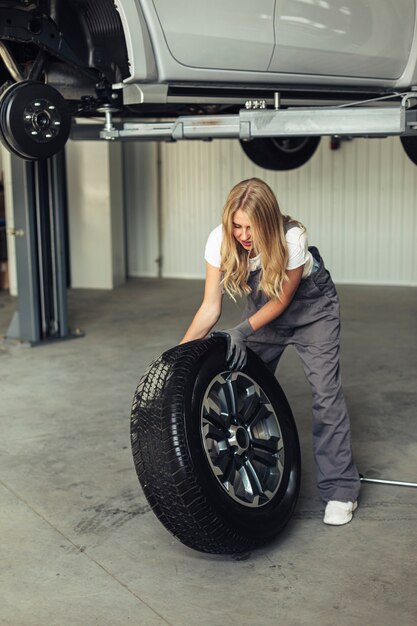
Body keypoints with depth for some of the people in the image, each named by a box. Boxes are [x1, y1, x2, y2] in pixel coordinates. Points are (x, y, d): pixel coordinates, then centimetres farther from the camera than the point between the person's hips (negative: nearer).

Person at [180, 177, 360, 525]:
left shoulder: (292, 239, -35)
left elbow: (282, 300, -21)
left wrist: (243, 331, -32)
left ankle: (340, 490, -3)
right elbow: (211, 307, -21)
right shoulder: (220, 241, -25)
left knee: (326, 393, -10)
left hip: (311, 305, -4)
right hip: (264, 307, 4)